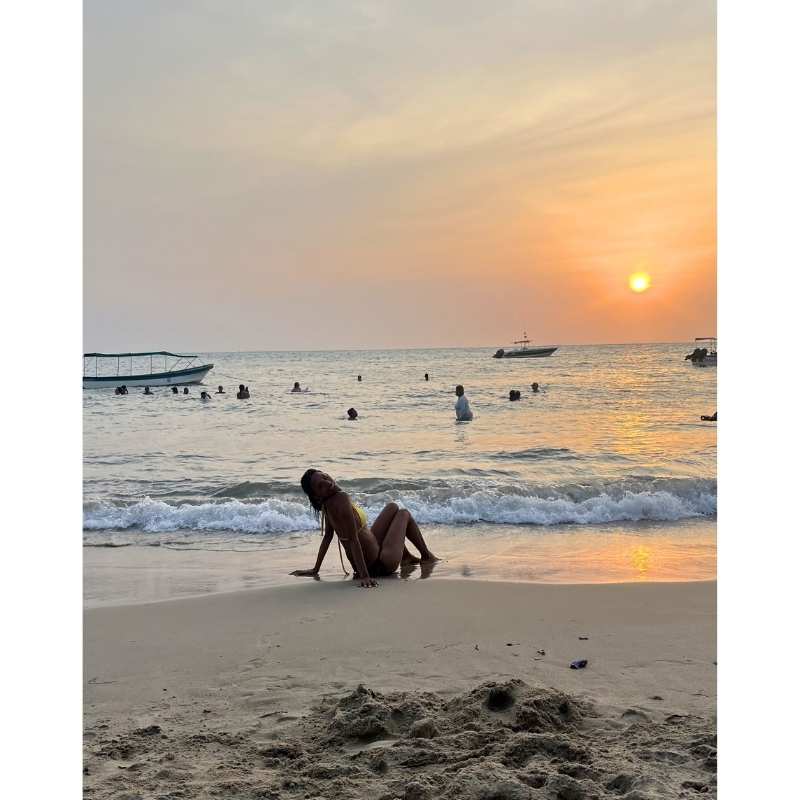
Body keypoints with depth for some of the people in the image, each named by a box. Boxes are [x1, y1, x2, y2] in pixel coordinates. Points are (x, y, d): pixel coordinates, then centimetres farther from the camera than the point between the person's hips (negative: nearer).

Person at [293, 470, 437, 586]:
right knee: (404, 514, 15)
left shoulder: (328, 503, -4)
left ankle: (406, 557, 40)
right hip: (381, 565, -8)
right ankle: (427, 557, 35)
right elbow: (353, 540, -34)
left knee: (393, 507, 26)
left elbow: (327, 536, 1)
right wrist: (364, 575, -35)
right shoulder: (341, 499, -31)